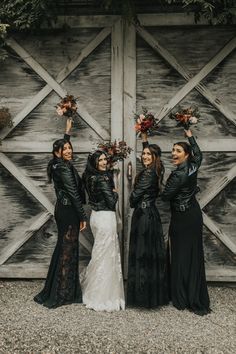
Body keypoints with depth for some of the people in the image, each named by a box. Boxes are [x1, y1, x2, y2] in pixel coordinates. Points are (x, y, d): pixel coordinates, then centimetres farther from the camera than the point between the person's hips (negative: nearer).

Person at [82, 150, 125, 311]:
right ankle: (102, 296, 13)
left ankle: (91, 289, 33)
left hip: (96, 215, 9)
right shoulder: (103, 179, -17)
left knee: (100, 253, 20)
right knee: (106, 254, 1)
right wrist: (115, 193, 1)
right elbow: (111, 201, -18)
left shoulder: (91, 177, 8)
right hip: (105, 217, -9)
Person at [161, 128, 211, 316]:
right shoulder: (193, 167, 3)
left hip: (182, 218, -8)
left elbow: (166, 196, -16)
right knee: (195, 255, 12)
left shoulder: (179, 174, -19)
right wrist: (190, 136, 35)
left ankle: (182, 299, 12)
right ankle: (197, 300, 21)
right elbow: (198, 153, 24)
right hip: (195, 214, 8)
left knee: (181, 256, 1)